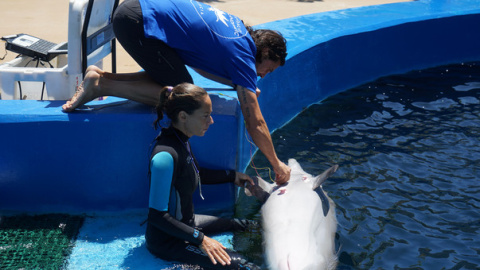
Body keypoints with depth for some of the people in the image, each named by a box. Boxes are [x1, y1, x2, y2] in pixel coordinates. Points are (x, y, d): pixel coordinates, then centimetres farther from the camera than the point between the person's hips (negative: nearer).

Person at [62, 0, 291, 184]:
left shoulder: (236, 27, 17)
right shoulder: (243, 53, -7)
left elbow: (197, 62, 30)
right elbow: (255, 123, -7)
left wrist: (241, 85, 23)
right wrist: (277, 165, 4)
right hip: (139, 19, -9)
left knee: (171, 78, 15)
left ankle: (101, 77, 8)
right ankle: (102, 85, -9)